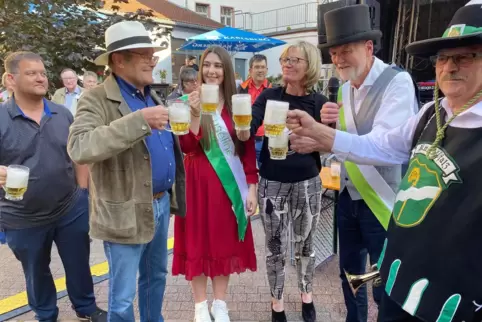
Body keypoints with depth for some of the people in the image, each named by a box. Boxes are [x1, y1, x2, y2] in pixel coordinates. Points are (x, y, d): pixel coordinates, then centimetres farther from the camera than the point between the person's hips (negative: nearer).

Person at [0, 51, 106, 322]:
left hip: (71, 210, 2)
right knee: (36, 273, 19)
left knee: (79, 264, 17)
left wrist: (82, 194, 4)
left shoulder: (63, 114, 1)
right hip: (23, 219, -2)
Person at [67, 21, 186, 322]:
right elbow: (79, 147, -31)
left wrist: (171, 195, 13)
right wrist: (139, 121, -35)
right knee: (123, 298, 8)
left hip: (161, 203, 7)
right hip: (126, 213, -7)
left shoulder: (152, 96, 10)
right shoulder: (97, 100, -14)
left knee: (156, 277, 24)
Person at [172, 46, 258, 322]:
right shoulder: (188, 102, -1)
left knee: (226, 240, 11)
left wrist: (252, 187, -2)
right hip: (198, 182, -1)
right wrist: (195, 114, -24)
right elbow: (186, 148, -11)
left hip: (230, 183, 2)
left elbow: (249, 148, 2)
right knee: (198, 240, 7)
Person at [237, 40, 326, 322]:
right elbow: (246, 134, -14)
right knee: (276, 247, 10)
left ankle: (307, 295, 41)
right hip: (273, 183, -1)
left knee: (305, 244, 17)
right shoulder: (270, 96, -4)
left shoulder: (319, 102, -3)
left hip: (307, 183, 1)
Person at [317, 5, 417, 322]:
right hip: (348, 197, 7)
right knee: (350, 274, 21)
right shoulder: (345, 89, 5)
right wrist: (328, 124, -16)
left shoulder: (398, 82, -17)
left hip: (382, 201, -6)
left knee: (385, 286, 9)